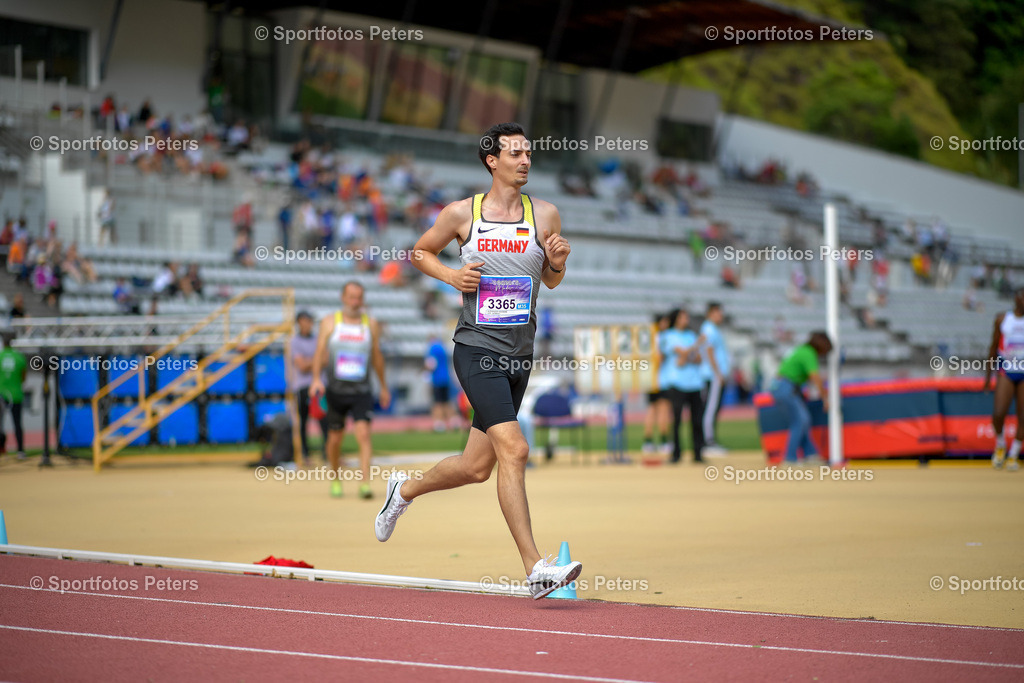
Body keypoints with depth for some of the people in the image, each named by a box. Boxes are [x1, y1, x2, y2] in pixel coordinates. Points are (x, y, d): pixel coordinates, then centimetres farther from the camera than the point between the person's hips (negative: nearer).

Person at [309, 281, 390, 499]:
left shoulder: (371, 324, 6)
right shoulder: (330, 321, 4)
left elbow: (377, 356, 16)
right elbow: (320, 351, 0)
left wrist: (383, 386, 21)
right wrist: (316, 379, -15)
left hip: (361, 391, 0)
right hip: (336, 390, 0)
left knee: (363, 433, -17)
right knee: (335, 438, 7)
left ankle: (365, 483, -22)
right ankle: (336, 479, 30)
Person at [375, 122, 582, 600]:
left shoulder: (544, 215, 6)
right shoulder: (460, 214, -1)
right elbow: (420, 251, 15)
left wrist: (558, 262, -6)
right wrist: (451, 275, -5)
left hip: (520, 356, 5)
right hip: (477, 349, -5)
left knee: (477, 467, 11)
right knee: (513, 449, -20)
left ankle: (405, 490, 41)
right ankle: (535, 568, -19)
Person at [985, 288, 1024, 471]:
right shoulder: (1002, 319, 1)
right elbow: (994, 347, 9)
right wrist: (988, 375, 10)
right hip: (1006, 371, 0)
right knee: (998, 413, -15)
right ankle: (1000, 444, 14)